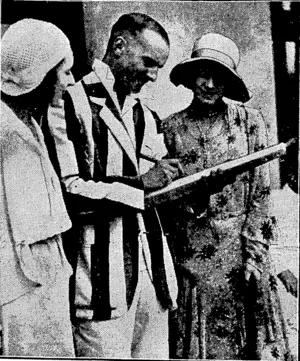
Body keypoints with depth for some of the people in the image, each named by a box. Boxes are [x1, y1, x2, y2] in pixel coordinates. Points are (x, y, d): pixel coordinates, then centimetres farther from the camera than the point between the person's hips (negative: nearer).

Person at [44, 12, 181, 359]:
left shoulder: (145, 115, 19)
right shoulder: (69, 104, -5)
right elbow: (65, 189, -16)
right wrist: (139, 183, -15)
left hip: (151, 268, 7)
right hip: (102, 274, -7)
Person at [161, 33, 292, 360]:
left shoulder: (249, 121, -1)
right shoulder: (171, 127, 2)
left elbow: (260, 193, -2)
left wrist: (254, 252, -6)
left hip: (239, 245, -1)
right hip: (189, 252, 1)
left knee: (244, 334, 9)